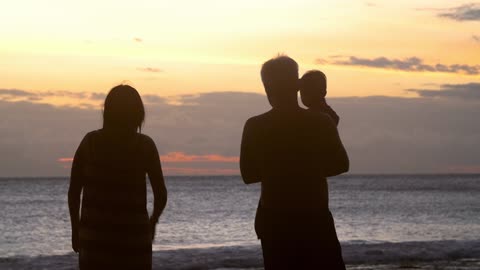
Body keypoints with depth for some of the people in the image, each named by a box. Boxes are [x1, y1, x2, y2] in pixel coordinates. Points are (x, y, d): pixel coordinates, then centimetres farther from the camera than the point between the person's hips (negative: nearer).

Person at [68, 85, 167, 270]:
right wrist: (153, 221, 16)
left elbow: (73, 191, 1)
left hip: (95, 234, 1)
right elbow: (161, 194, -3)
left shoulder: (90, 142, 0)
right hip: (133, 235, -1)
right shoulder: (145, 145, -4)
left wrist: (75, 227, 13)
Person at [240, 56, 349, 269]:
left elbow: (248, 174, 0)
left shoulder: (255, 127, -6)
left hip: (274, 222, 1)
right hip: (315, 219, -1)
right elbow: (340, 164, 4)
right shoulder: (321, 122, -5)